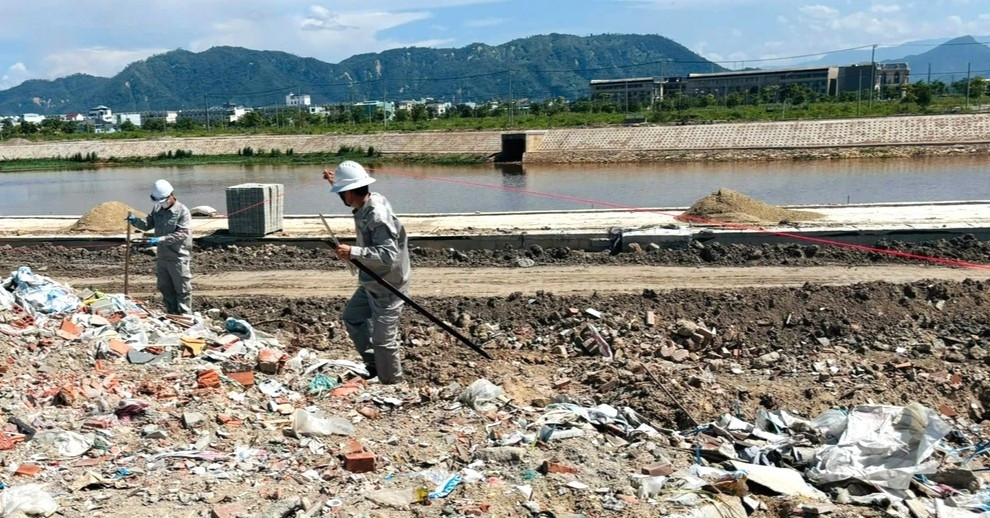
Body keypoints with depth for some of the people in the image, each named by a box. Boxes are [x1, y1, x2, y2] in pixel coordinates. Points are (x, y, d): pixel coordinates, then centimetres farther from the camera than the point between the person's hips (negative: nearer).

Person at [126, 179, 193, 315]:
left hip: (178, 258, -7)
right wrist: (136, 221, -11)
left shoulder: (183, 211, -14)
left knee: (182, 289, 1)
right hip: (162, 256, 7)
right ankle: (172, 314, 29)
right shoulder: (157, 209, 7)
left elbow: (182, 234, -23)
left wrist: (161, 240, -29)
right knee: (165, 287, 16)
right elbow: (148, 225, 10)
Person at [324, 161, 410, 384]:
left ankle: (393, 386, 15)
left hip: (388, 288, -10)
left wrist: (353, 252, -36)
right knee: (351, 317, 25)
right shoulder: (369, 201, -2)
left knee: (383, 340, -2)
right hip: (371, 283, 10)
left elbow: (389, 255, -37)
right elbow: (352, 196, 26)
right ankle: (374, 364, 35)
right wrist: (336, 182, 18)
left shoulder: (378, 216, -30)